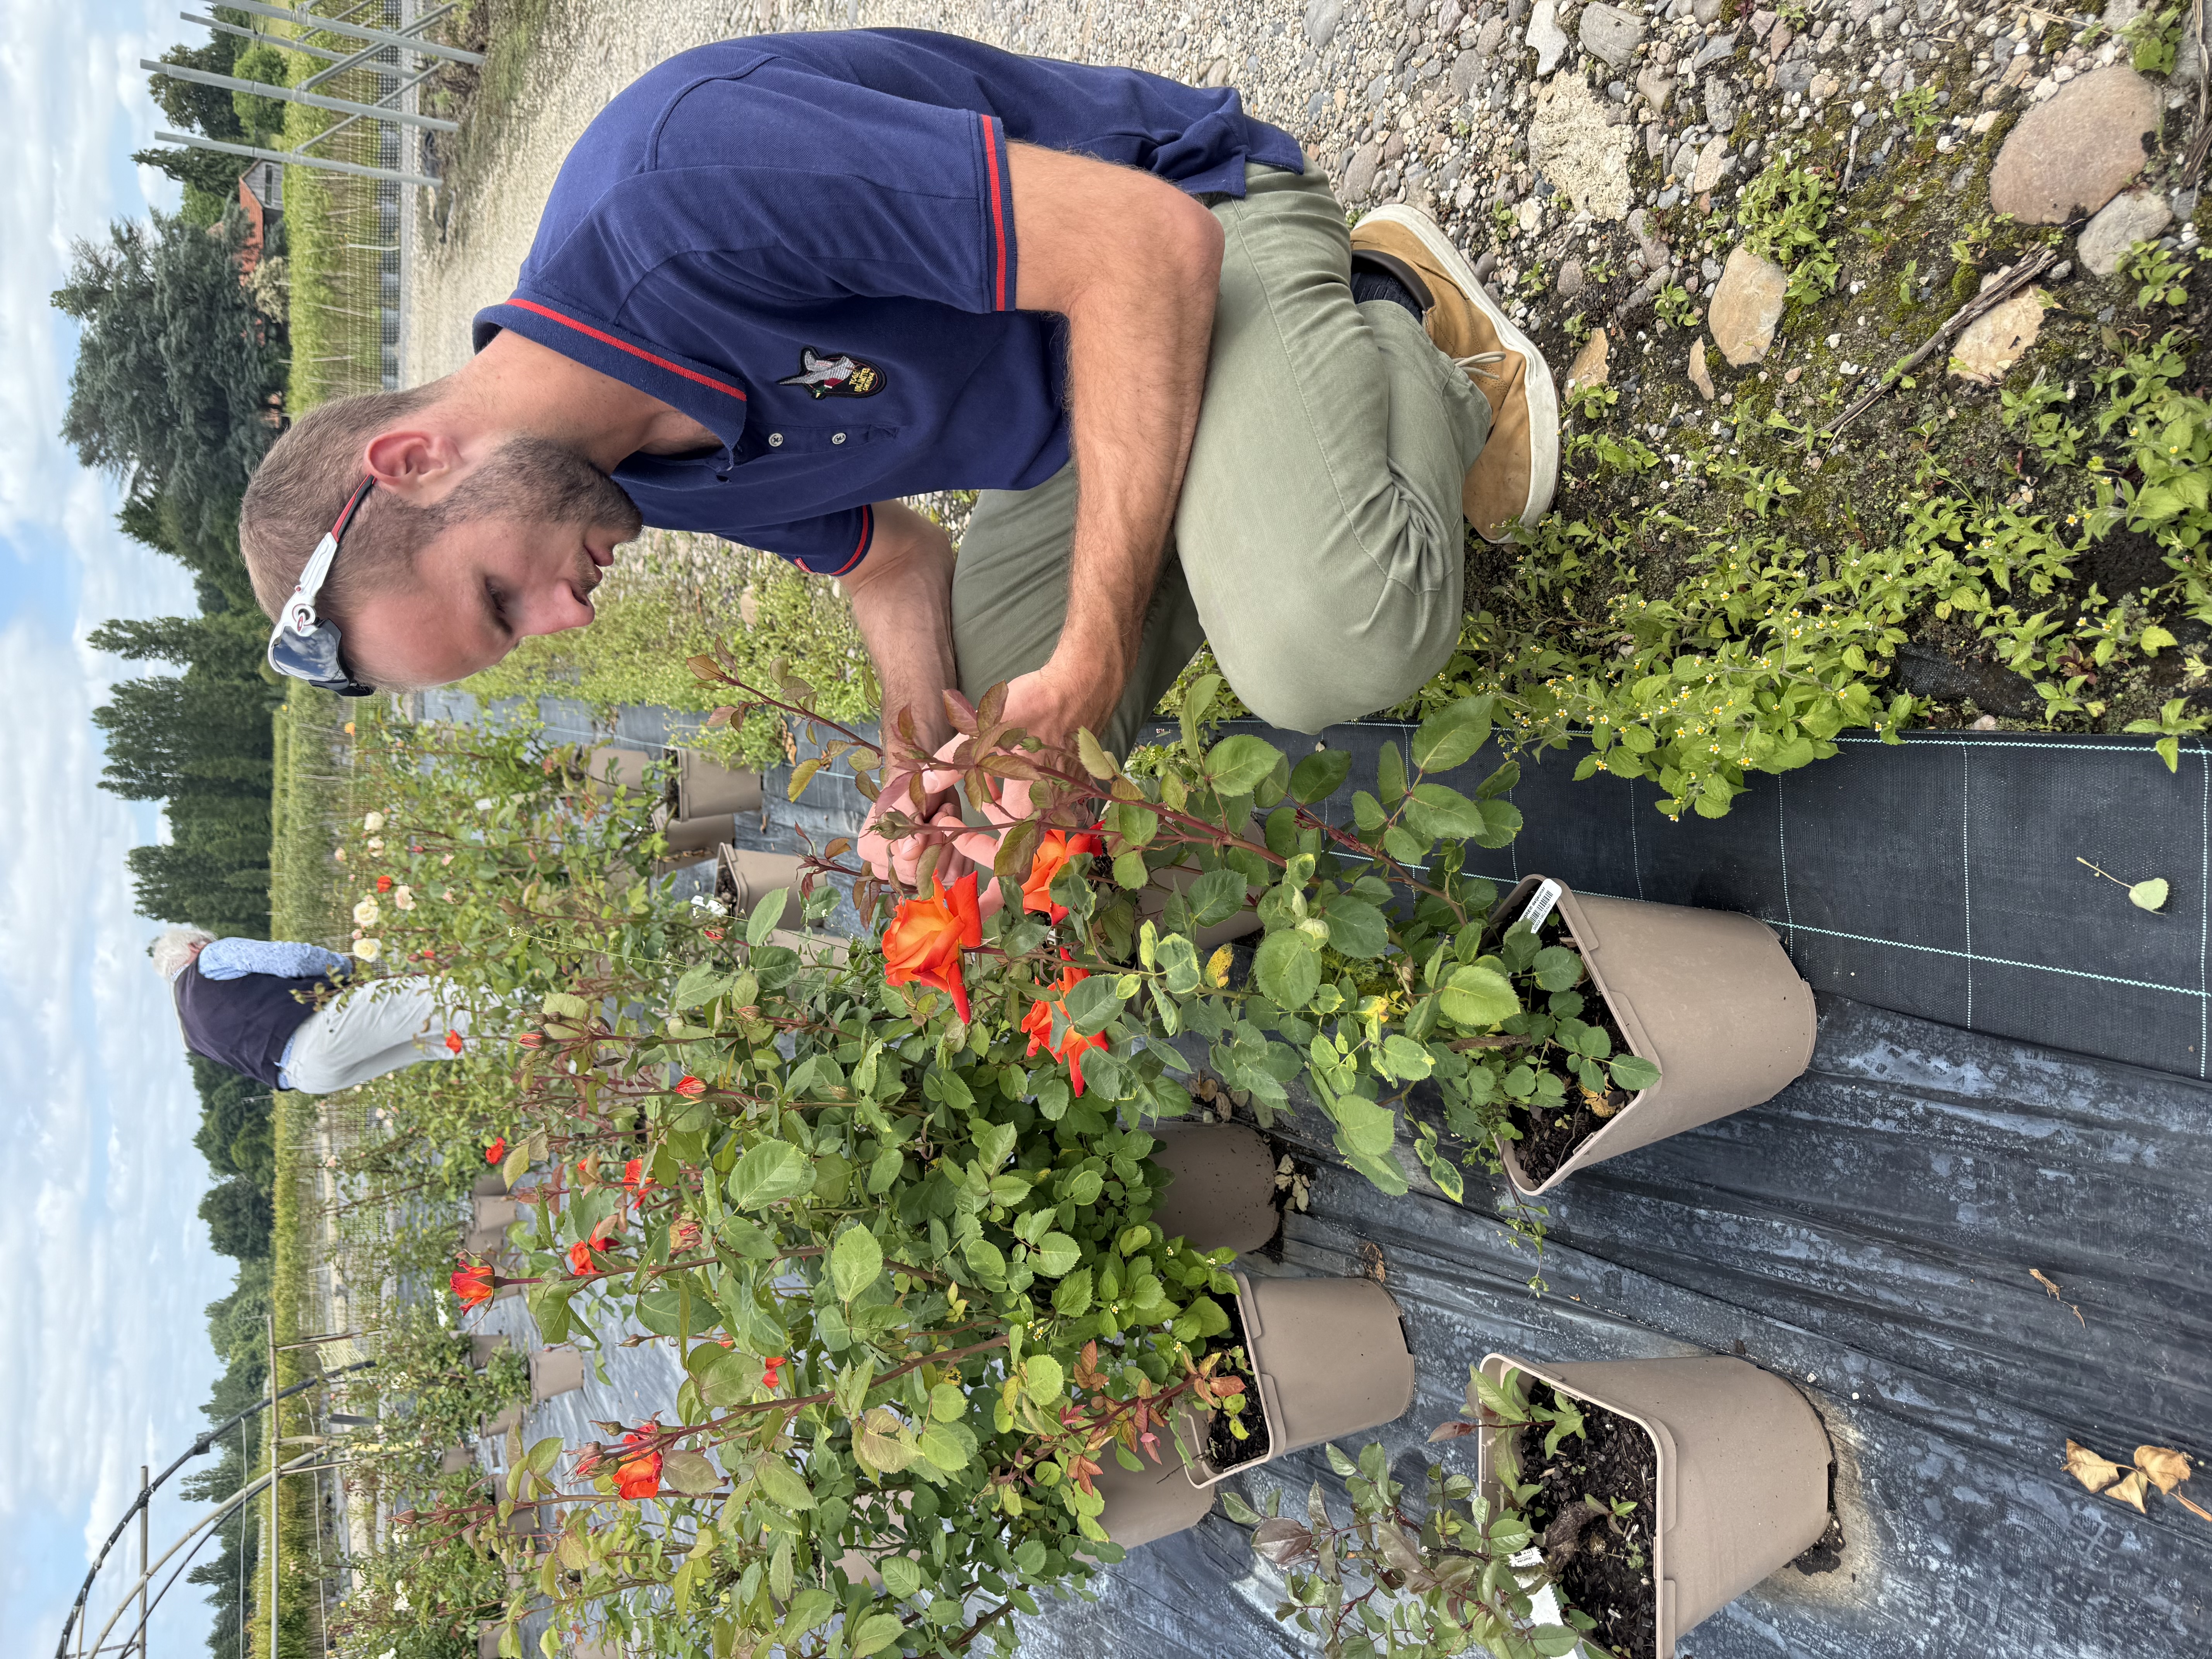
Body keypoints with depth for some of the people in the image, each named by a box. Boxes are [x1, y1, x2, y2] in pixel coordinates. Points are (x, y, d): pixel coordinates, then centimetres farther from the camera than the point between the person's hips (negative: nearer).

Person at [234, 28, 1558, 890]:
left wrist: (1096, 641, -29)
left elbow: (1150, 242, -31)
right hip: (1075, 421, 7)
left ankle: (1398, 322, -1)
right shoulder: (649, 467, -3)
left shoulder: (680, 175, -32)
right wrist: (921, 764, -10)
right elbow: (898, 559, 10)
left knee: (1326, 653, -32)